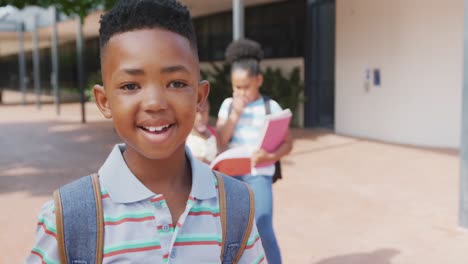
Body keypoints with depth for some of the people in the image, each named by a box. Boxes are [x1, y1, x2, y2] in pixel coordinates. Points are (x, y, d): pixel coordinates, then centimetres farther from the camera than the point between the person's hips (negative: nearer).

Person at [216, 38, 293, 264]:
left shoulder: (270, 107, -4)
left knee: (263, 230, -12)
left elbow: (287, 143, -4)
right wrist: (236, 113, -13)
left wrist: (269, 156, -23)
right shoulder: (228, 104, 4)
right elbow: (221, 139, -5)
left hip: (259, 174, -3)